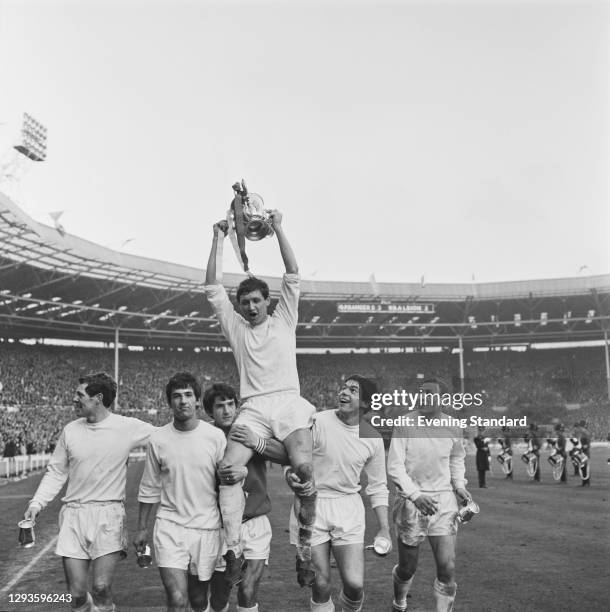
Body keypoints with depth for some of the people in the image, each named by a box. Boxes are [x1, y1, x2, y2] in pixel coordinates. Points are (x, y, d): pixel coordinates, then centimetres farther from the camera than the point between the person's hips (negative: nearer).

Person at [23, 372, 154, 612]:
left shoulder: (127, 427, -4)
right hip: (74, 514, 3)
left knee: (101, 587, -12)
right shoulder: (70, 430, 5)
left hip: (108, 514, -3)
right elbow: (56, 473, 11)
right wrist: (36, 502, 1)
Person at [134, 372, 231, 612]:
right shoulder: (158, 439, -2)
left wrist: (238, 473, -17)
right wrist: (141, 529, 10)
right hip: (170, 527, -1)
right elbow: (149, 489, 8)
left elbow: (227, 476, 6)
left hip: (206, 528, 1)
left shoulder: (216, 436, -4)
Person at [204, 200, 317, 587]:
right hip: (253, 407, 2)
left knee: (304, 467, -27)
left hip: (289, 402, -2)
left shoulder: (284, 319, 18)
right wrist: (219, 240, 14)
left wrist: (279, 229, 9)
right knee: (229, 469, -24)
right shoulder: (235, 326, 21)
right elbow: (213, 288, 16)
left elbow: (293, 276, 11)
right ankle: (234, 550, -19)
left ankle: (306, 546, -13)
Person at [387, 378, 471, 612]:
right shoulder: (405, 425, -10)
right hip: (410, 503, -2)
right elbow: (394, 466, -11)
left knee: (447, 569, -8)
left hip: (443, 502, 2)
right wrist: (415, 495, -22)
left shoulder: (453, 429, 1)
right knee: (407, 567, 11)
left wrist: (459, 485, 5)